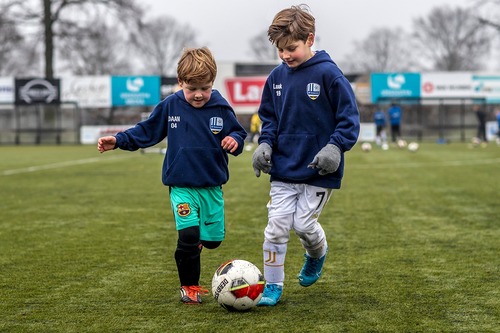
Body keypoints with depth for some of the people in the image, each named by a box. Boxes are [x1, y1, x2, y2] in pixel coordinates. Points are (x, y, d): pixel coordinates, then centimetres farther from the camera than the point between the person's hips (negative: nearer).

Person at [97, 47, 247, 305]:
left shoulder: (221, 108, -4)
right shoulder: (170, 106, -3)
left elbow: (238, 133, 5)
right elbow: (146, 131, 7)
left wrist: (234, 140, -18)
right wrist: (119, 141, -1)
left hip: (212, 185, 2)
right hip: (181, 185, -2)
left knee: (213, 238, 5)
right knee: (189, 235, -15)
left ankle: (191, 245, 40)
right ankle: (189, 287, 4)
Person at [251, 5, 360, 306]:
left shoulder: (329, 74, -13)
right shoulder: (277, 76, 3)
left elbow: (349, 117, -8)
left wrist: (335, 147, -20)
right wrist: (266, 143, -1)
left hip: (319, 170, -4)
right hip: (284, 169, 4)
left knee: (304, 224, -3)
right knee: (276, 225, -1)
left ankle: (317, 254, 33)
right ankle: (273, 286, 12)